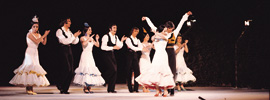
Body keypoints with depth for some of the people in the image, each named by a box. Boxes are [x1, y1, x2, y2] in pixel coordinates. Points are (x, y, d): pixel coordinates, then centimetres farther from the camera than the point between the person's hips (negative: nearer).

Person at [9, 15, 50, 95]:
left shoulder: (38, 35, 13)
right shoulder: (30, 34, -9)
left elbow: (44, 43, 9)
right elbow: (36, 41, -21)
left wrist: (45, 36, -4)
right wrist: (44, 35, -18)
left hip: (35, 53, 8)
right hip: (30, 53, -7)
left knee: (34, 67, 4)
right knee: (30, 67, -14)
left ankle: (30, 88, 5)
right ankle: (29, 89, -16)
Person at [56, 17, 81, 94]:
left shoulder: (69, 31, 16)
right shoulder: (59, 31, -4)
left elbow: (74, 42, 15)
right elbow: (64, 41, -16)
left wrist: (76, 36, -2)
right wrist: (73, 36, -14)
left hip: (69, 50, 7)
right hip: (63, 51, -7)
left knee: (71, 71, 2)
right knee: (67, 68, -18)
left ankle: (64, 89, 8)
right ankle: (59, 84, 3)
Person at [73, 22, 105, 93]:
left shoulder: (91, 39, 15)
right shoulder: (82, 38, -3)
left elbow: (97, 45, 12)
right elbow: (84, 43, -24)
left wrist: (97, 39, -2)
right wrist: (89, 39, -20)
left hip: (90, 56, 6)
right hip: (85, 55, -6)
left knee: (91, 70, 1)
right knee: (86, 70, -13)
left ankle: (89, 87, 5)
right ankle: (85, 88, -11)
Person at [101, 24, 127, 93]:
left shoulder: (116, 37, 12)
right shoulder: (106, 36, -11)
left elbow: (119, 46, 14)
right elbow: (103, 47, -19)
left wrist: (121, 41, -2)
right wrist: (113, 47, -20)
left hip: (112, 55, 8)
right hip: (106, 55, -8)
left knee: (114, 71, 2)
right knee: (112, 69, -22)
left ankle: (111, 89, 6)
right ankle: (103, 78, 2)